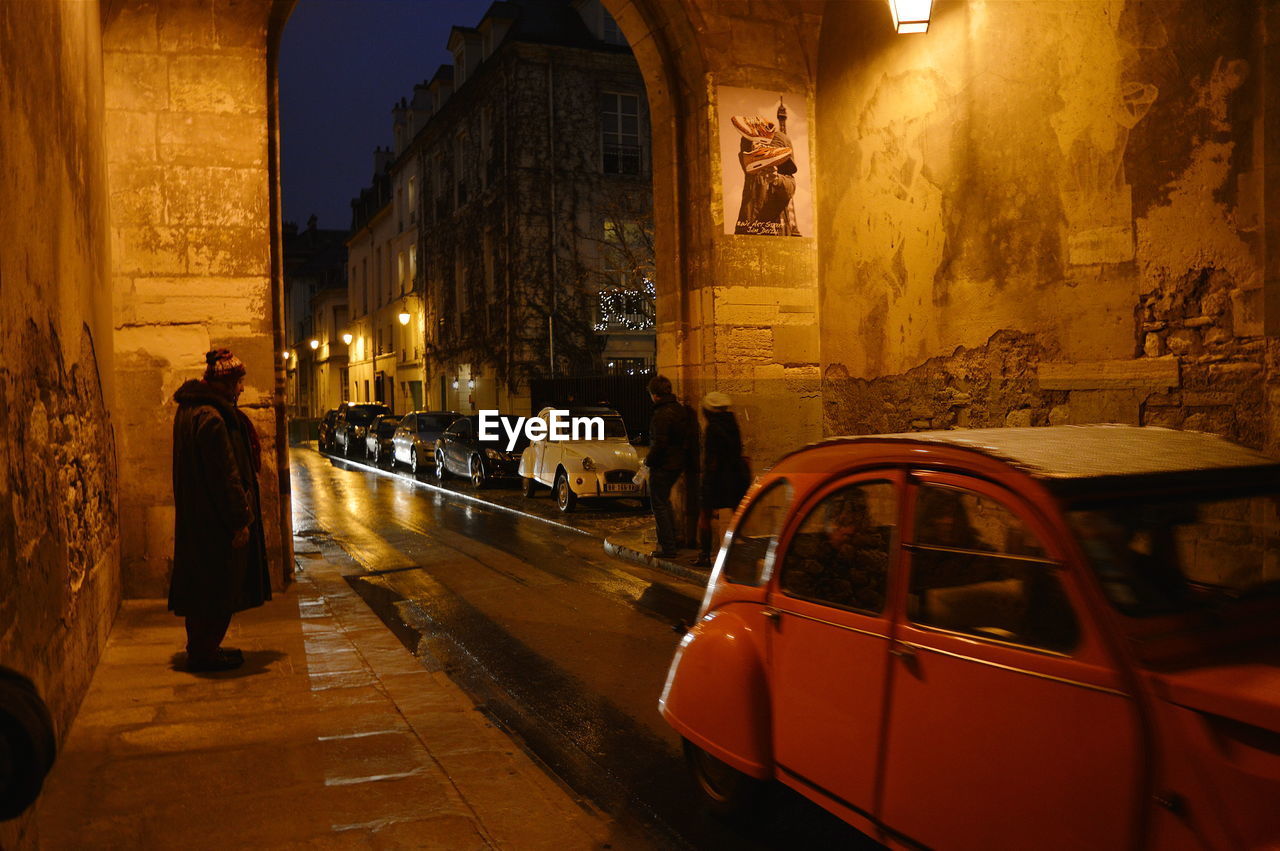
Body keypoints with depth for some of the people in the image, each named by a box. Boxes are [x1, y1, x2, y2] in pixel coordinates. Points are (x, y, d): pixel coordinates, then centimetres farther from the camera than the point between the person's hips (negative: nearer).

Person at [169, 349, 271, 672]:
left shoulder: (189, 410, 11)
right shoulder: (210, 417, -22)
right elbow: (224, 475, -23)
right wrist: (240, 520, -18)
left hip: (196, 516, 10)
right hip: (215, 521, -10)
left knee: (204, 583, 18)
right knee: (216, 587, 2)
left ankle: (201, 647, 29)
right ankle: (204, 651, 12)